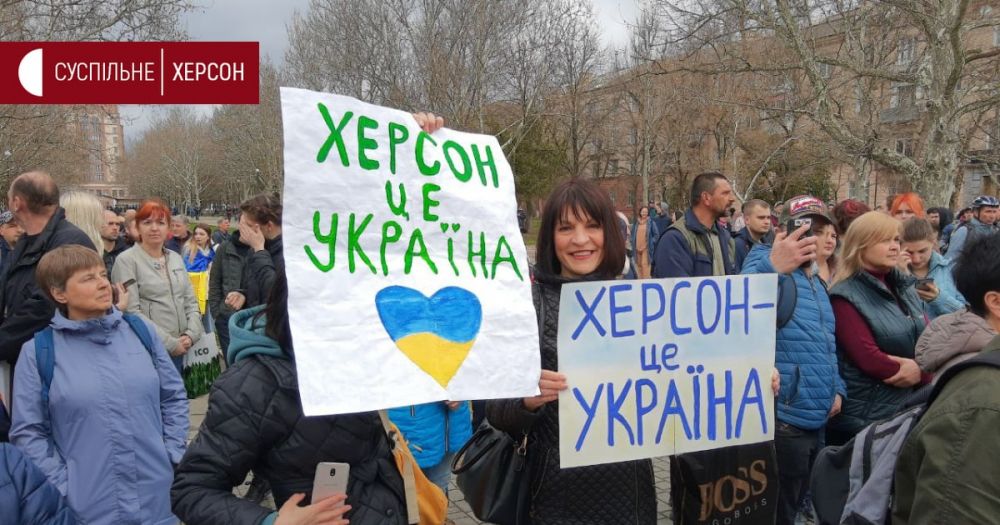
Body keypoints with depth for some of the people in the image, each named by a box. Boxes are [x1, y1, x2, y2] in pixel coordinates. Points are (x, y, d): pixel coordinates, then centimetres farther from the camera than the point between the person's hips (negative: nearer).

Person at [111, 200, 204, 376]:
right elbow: (132, 312, -14)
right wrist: (170, 343, -14)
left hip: (183, 349, 6)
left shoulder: (176, 258, 13)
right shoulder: (127, 260, -6)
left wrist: (191, 335, -3)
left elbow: (191, 301, 13)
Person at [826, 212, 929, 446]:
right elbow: (869, 358, -21)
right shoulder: (846, 296, -14)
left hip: (912, 409, 7)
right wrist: (911, 372, -9)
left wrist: (921, 370, -15)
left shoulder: (904, 287, 9)